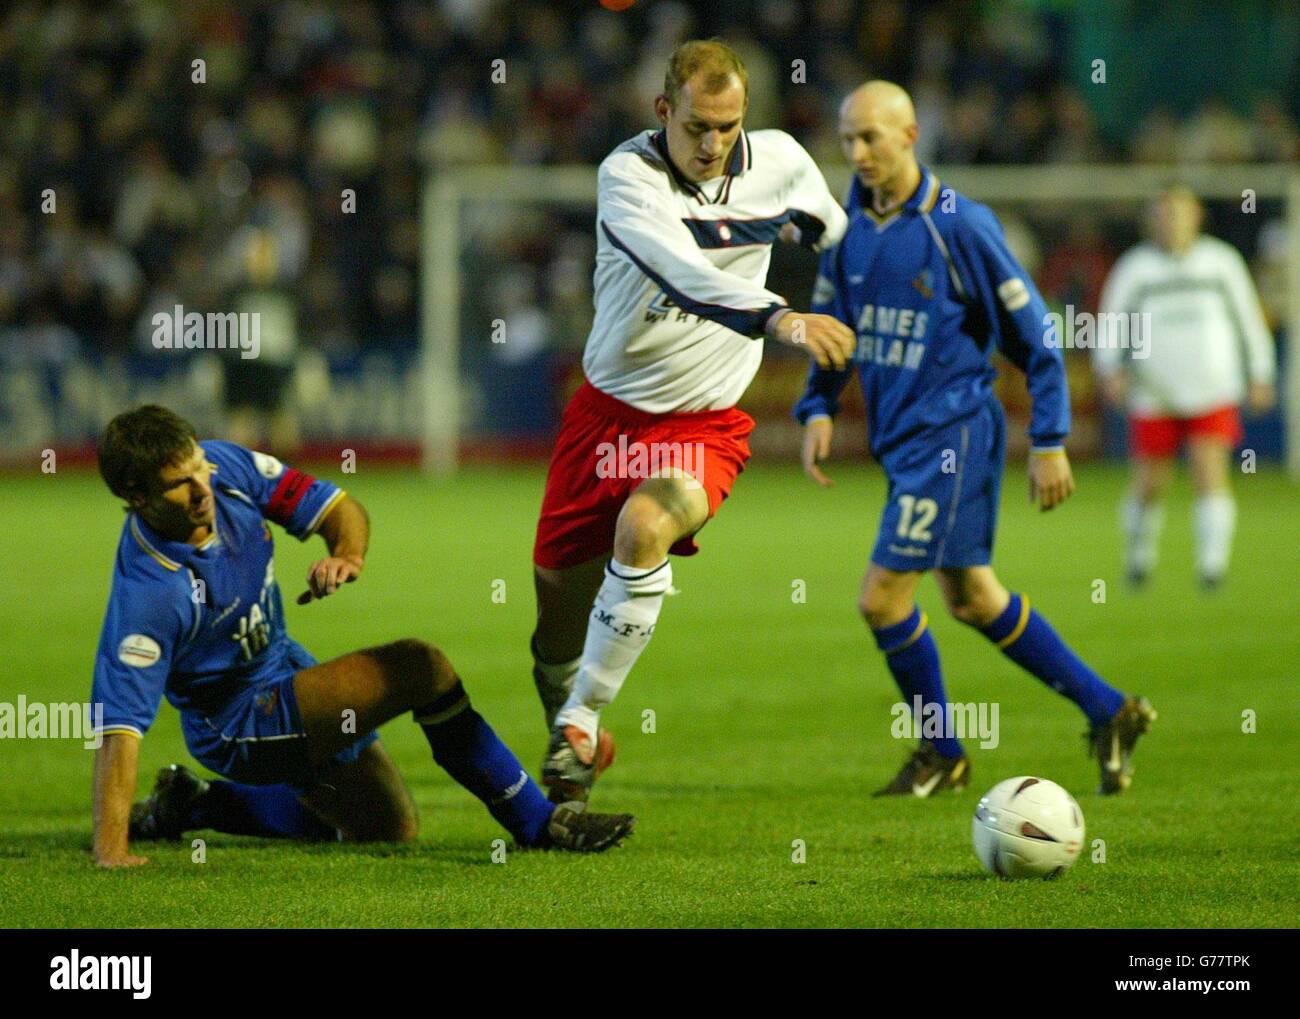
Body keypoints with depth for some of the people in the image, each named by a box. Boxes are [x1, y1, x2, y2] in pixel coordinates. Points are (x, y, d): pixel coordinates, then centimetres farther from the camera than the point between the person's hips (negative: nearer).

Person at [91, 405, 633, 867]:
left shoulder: (223, 466, -15)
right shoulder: (146, 592, -33)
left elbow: (337, 507, -5)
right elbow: (119, 725, -35)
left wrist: (347, 555, -28)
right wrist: (110, 851, -42)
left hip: (281, 664, 8)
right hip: (239, 725, -8)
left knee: (388, 827, 22)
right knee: (418, 665, -23)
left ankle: (191, 806, 27)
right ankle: (537, 821, -10)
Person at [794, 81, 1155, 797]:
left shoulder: (958, 225, -14)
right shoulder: (848, 226, 5)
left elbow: (1032, 332, -9)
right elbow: (830, 326, 19)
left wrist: (1049, 442, -9)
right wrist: (817, 409, 4)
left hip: (951, 434, -7)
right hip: (900, 439, 7)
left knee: (882, 599, -9)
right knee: (971, 599, 13)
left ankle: (942, 755, 10)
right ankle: (1109, 712, 25)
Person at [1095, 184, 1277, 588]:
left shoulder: (1221, 260, 6)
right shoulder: (1135, 267, 2)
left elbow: (1248, 318, 14)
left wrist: (1260, 376, 13)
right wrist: (1112, 370, -13)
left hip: (1212, 393, 0)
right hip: (1154, 398, 0)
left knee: (1211, 475, -15)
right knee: (1150, 483, 5)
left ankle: (1212, 561, -19)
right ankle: (1139, 550, 31)